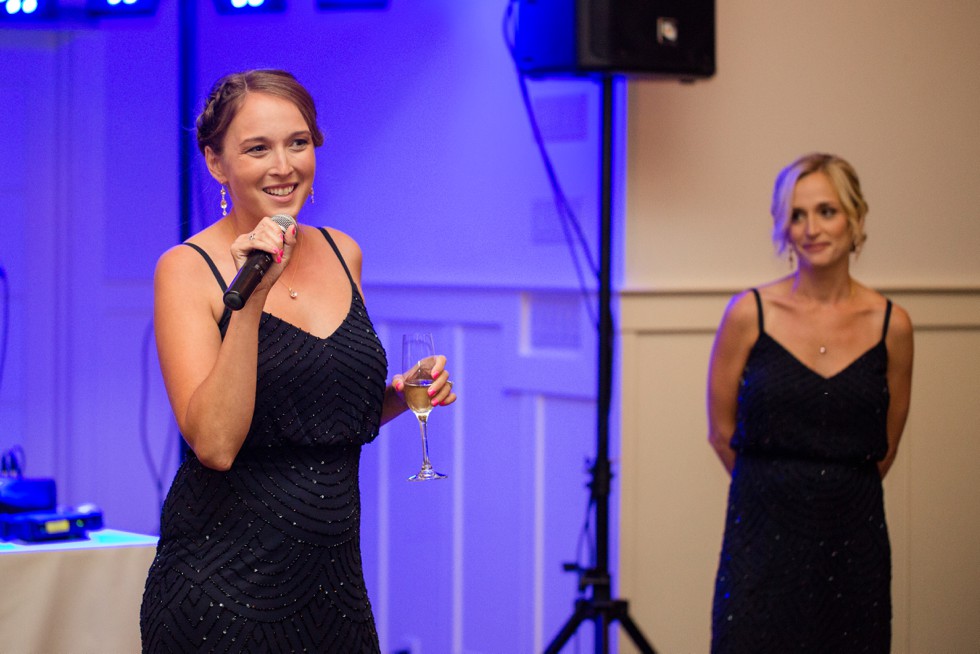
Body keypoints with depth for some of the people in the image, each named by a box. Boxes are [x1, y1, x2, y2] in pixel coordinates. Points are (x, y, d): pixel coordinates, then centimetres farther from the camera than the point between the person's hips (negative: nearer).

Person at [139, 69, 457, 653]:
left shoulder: (341, 254, 8)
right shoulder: (188, 269, -8)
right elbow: (215, 444, -20)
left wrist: (400, 396, 2)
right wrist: (249, 299, -24)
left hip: (333, 577, 5)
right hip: (223, 582, -5)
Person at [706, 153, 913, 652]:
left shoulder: (891, 325, 2)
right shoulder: (750, 313, -2)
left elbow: (885, 447, 13)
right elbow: (722, 431, 5)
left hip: (852, 538, 1)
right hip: (765, 536, -1)